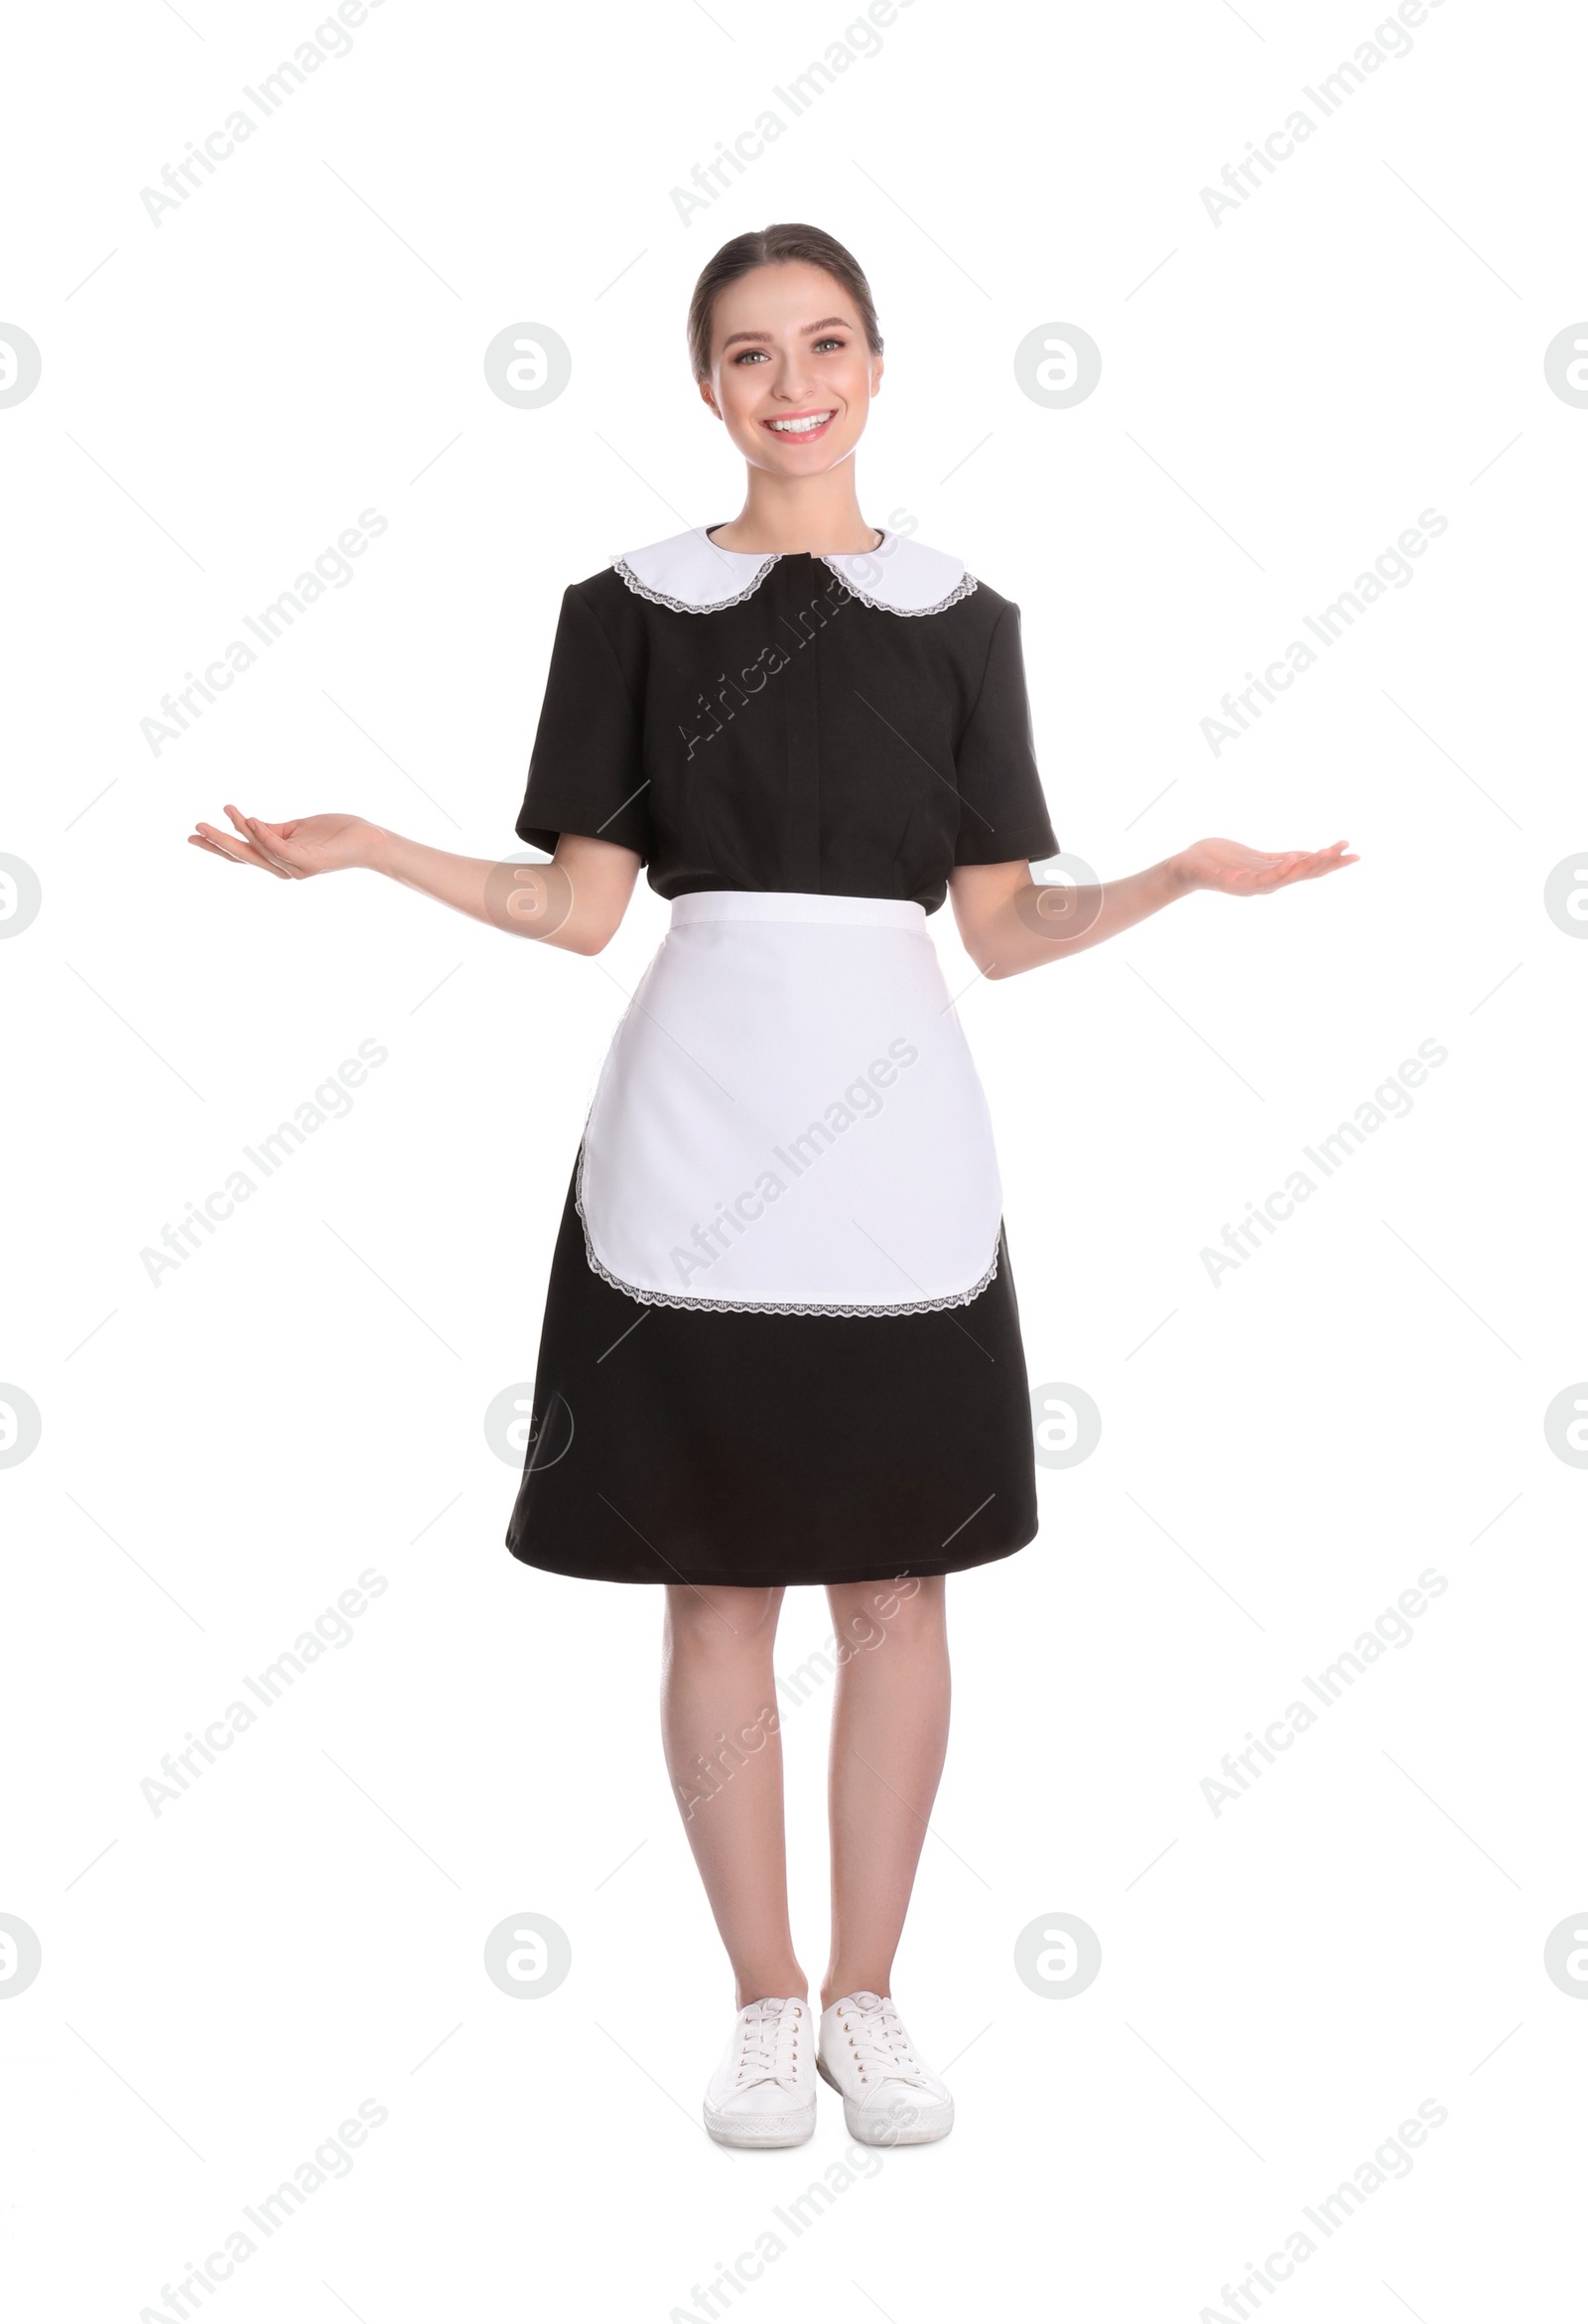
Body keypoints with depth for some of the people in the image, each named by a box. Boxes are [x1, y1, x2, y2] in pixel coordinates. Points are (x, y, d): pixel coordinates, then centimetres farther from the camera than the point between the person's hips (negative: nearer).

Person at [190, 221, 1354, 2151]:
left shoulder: (959, 616, 10)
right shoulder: (630, 606, 7)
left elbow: (1004, 929, 7)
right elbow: (581, 907, 4)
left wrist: (1181, 876, -6)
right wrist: (368, 851, -7)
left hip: (891, 1121, 1)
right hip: (695, 1121, -1)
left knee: (893, 1581, 5)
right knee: (714, 1587, 4)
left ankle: (868, 1998, 20)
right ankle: (765, 2002, 19)